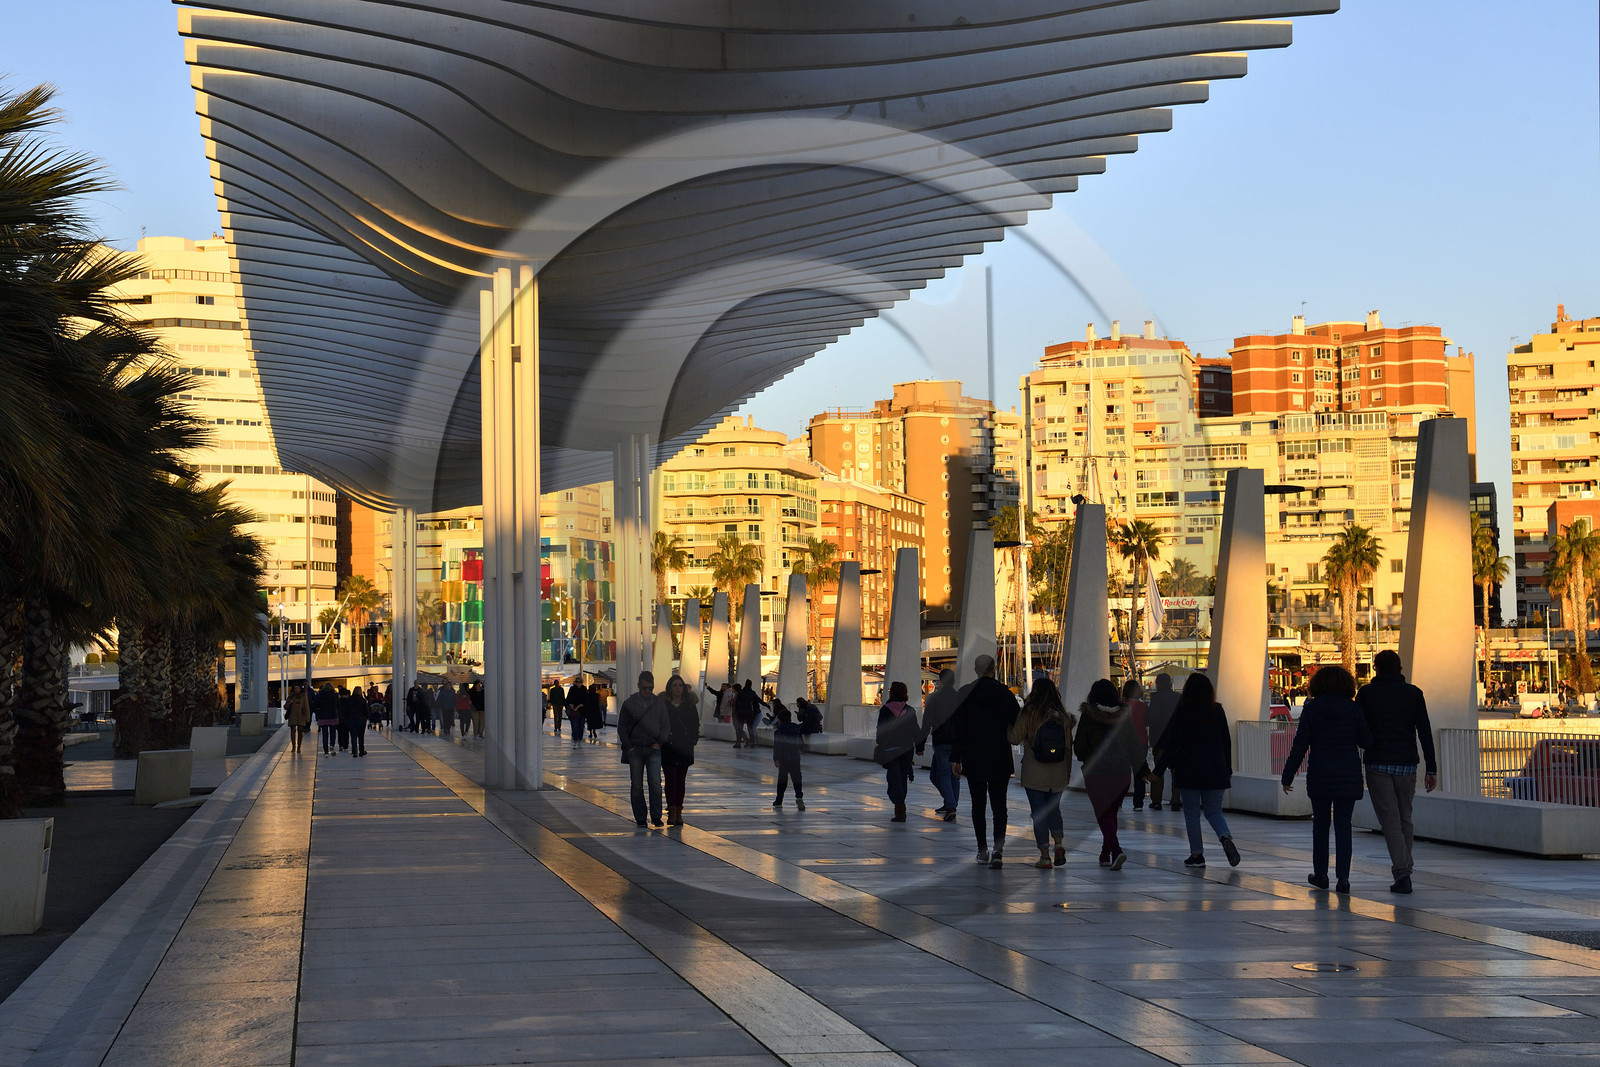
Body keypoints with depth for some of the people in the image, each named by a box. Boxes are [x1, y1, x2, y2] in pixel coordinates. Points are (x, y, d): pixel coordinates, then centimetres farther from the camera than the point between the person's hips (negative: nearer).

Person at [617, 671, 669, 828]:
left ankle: (656, 817, -3)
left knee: (655, 783, -11)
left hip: (654, 750, 0)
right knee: (636, 786, 1)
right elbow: (622, 727, 6)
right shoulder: (629, 704, 3)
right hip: (635, 750, 0)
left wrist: (660, 742, -1)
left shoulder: (660, 703, 7)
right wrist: (628, 746, -2)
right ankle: (640, 819, 9)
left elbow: (666, 725, 11)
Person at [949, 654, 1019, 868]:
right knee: (998, 804, 1)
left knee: (978, 804, 11)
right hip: (1000, 761, 0)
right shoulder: (1005, 694, -2)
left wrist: (955, 758, -1)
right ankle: (997, 848, -17)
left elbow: (957, 729, -4)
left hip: (973, 760, 0)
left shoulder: (965, 694, -3)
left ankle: (982, 850, 15)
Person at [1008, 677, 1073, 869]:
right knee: (1054, 808, 19)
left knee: (1039, 812, 3)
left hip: (1034, 774, -3)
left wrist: (1008, 724, 12)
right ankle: (1059, 842, -3)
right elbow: (1068, 747, 5)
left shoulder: (1028, 714, -8)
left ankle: (1045, 856, 1)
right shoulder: (1062, 716, 1)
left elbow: (1015, 739, -7)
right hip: (1058, 774, 3)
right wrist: (1068, 772, 14)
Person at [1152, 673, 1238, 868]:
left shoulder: (1182, 712, -8)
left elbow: (1172, 744, -10)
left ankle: (1197, 854, 6)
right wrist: (1228, 770, 18)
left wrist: (1158, 771, -4)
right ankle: (1226, 837, -16)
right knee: (1213, 811, 11)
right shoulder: (1218, 711, 3)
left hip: (1189, 771, -3)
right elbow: (1227, 742, 8)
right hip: (1215, 771, 3)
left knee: (1191, 812, 7)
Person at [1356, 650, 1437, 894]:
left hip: (1378, 765, -2)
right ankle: (1404, 871, 20)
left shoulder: (1366, 693, 0)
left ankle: (1402, 873, -17)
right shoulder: (1414, 693, 4)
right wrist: (1431, 768, 0)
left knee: (1390, 820, -5)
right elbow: (1425, 732, 0)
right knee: (1405, 819, 15)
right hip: (1407, 765, 2)